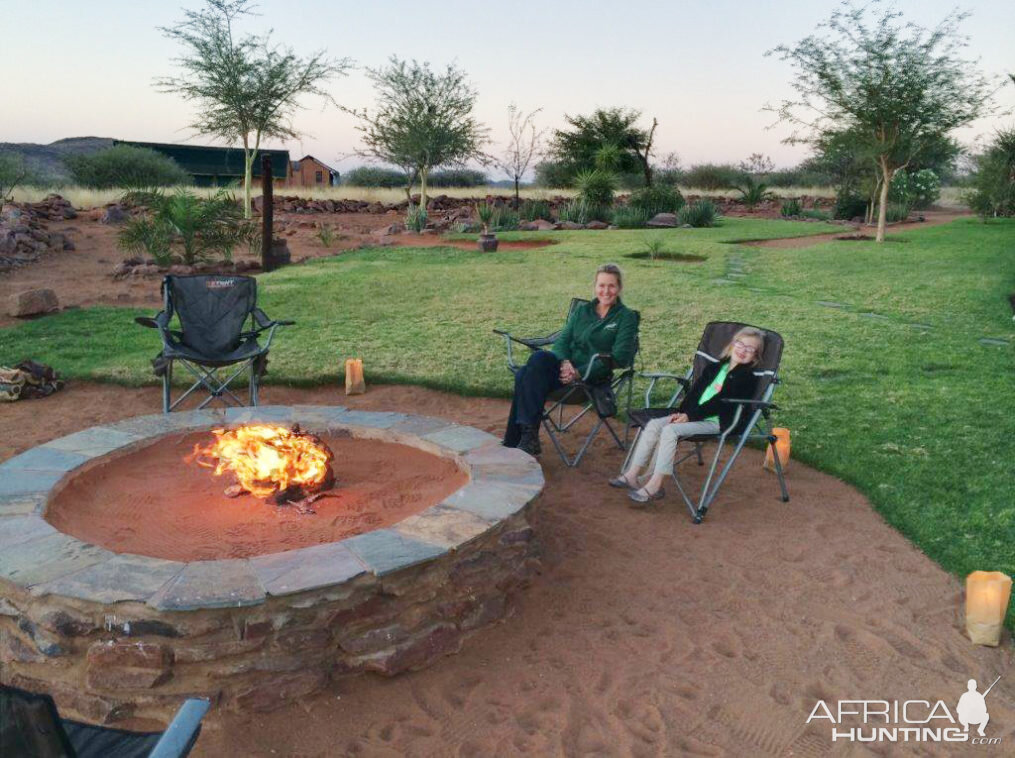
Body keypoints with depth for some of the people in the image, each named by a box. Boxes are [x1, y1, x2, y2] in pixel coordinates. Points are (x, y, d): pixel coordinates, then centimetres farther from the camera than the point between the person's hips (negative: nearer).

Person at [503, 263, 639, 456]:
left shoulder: (626, 317, 4)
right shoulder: (581, 311, 20)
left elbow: (619, 357, -8)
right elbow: (562, 340, 12)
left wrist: (579, 372, -17)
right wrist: (565, 362, -13)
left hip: (594, 376, -5)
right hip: (567, 367, 5)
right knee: (524, 374, -28)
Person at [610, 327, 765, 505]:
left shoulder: (748, 378, -5)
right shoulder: (714, 368, 20)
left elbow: (720, 403, -14)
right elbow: (695, 390, 12)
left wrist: (690, 415, -17)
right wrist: (681, 412, -5)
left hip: (716, 422, -8)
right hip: (692, 414, 8)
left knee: (670, 430, -27)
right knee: (653, 425, -10)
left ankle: (655, 484, -27)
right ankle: (632, 475, -11)